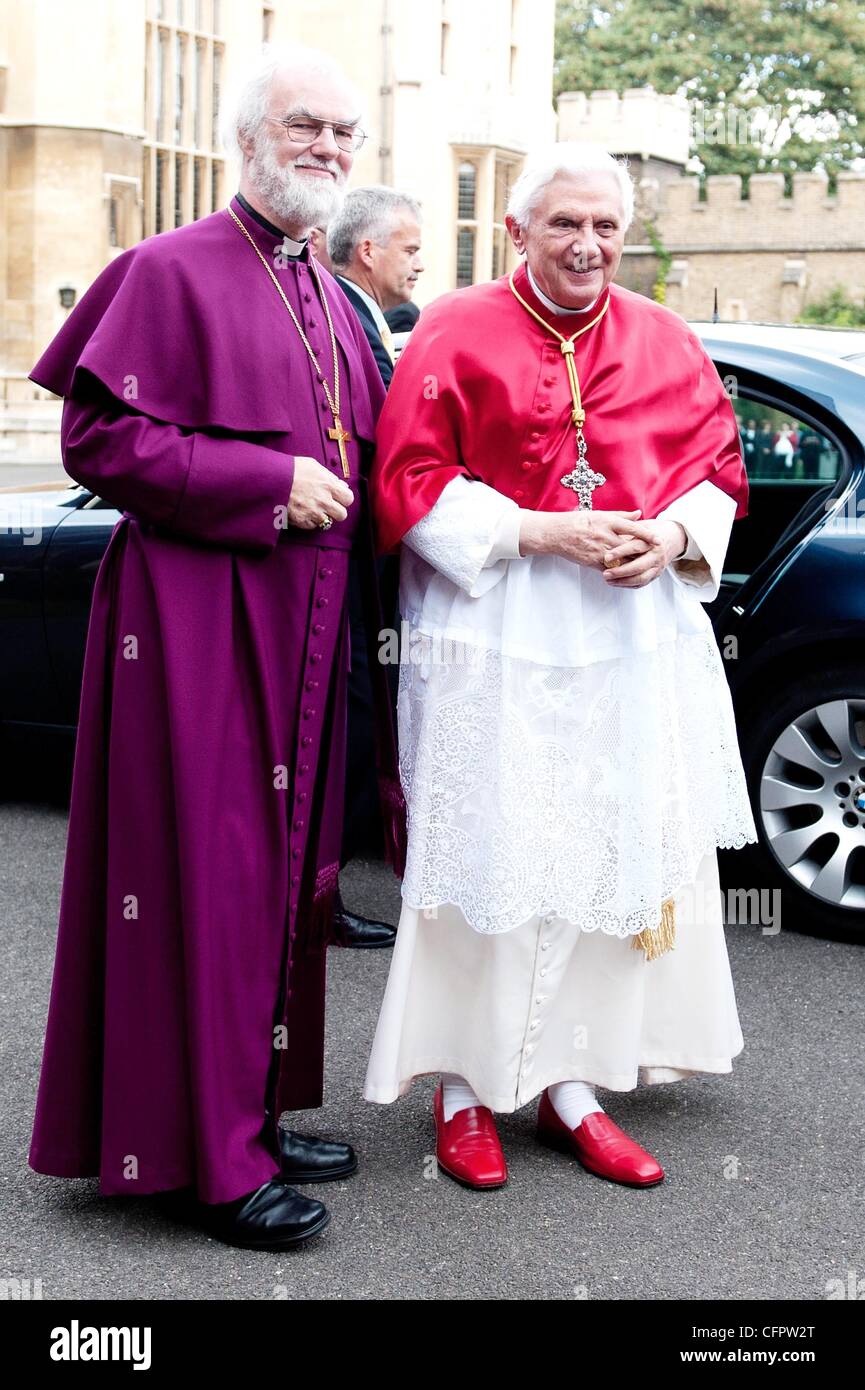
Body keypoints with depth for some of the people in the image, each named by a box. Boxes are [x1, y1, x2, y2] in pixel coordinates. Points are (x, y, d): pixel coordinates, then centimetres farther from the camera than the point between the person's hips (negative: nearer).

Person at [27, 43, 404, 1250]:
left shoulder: (331, 306, 17)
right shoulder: (174, 272, -7)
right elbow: (100, 439, -15)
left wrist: (342, 497, 4)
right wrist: (270, 485, -18)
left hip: (302, 629, 8)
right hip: (198, 623, -8)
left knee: (281, 871, 12)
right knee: (205, 877, -5)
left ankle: (251, 1111, 23)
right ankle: (203, 1157, 4)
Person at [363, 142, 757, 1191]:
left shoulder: (663, 341, 10)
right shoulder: (457, 334, -2)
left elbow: (719, 466, 14)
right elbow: (408, 485, -7)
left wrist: (674, 535, -8)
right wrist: (542, 531, -16)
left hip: (636, 637, 4)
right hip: (493, 638, -4)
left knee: (613, 857, 5)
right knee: (488, 860, -1)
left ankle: (572, 1086, 17)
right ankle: (464, 1089, 13)